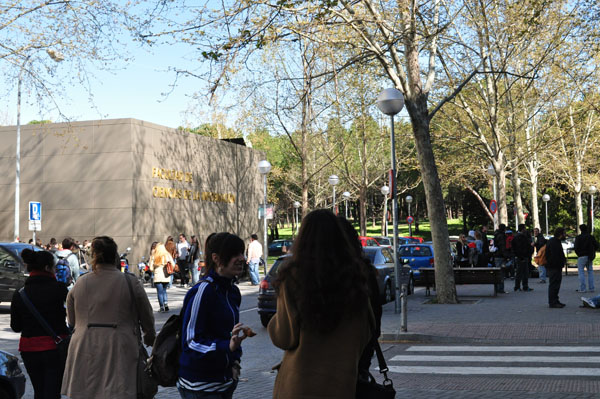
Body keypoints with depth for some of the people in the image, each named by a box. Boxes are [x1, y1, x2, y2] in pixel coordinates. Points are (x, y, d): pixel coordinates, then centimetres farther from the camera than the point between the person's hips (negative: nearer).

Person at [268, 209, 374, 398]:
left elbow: (284, 338, -9)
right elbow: (366, 333, 6)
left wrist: (273, 322, 11)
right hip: (342, 383, 3)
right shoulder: (354, 276, -2)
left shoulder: (293, 277, -12)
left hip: (299, 383, -3)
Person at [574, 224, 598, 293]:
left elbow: (576, 248, -12)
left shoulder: (578, 237, -7)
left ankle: (582, 288, -7)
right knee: (590, 272, 11)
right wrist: (592, 253, 16)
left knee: (581, 272, -1)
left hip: (582, 256, -4)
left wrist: (578, 254, 4)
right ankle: (591, 288, 9)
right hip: (590, 257, 4)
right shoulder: (591, 237, 6)